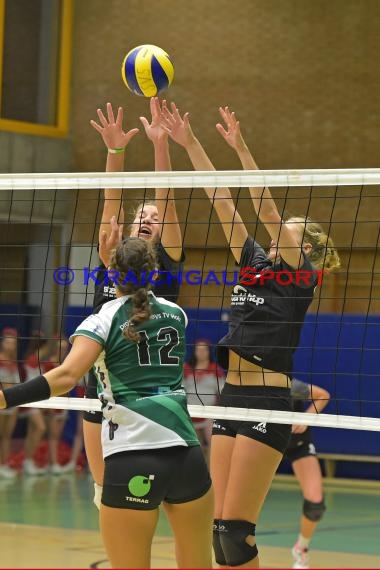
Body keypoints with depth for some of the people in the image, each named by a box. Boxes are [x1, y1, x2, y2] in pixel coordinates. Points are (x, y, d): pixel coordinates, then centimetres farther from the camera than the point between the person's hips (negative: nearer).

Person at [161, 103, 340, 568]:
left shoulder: (301, 273, -2)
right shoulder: (254, 263, 15)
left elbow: (266, 208, -13)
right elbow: (221, 201, 13)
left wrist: (241, 149, -17)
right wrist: (189, 144, 11)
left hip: (266, 404, -7)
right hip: (232, 396, 7)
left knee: (235, 529, -10)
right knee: (221, 527, 5)